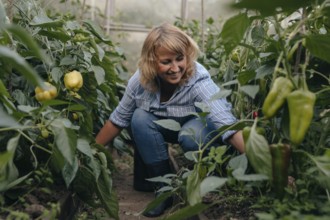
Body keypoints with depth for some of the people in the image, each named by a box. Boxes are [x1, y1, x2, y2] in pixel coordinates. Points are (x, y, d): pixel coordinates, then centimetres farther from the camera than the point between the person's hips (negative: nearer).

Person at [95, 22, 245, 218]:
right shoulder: (141, 79, -23)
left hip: (197, 125, -3)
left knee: (190, 135, -36)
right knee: (140, 118, -26)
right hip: (164, 128, 4)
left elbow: (228, 125, -46)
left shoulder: (199, 81, -34)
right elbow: (118, 120, -8)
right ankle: (165, 187, -12)